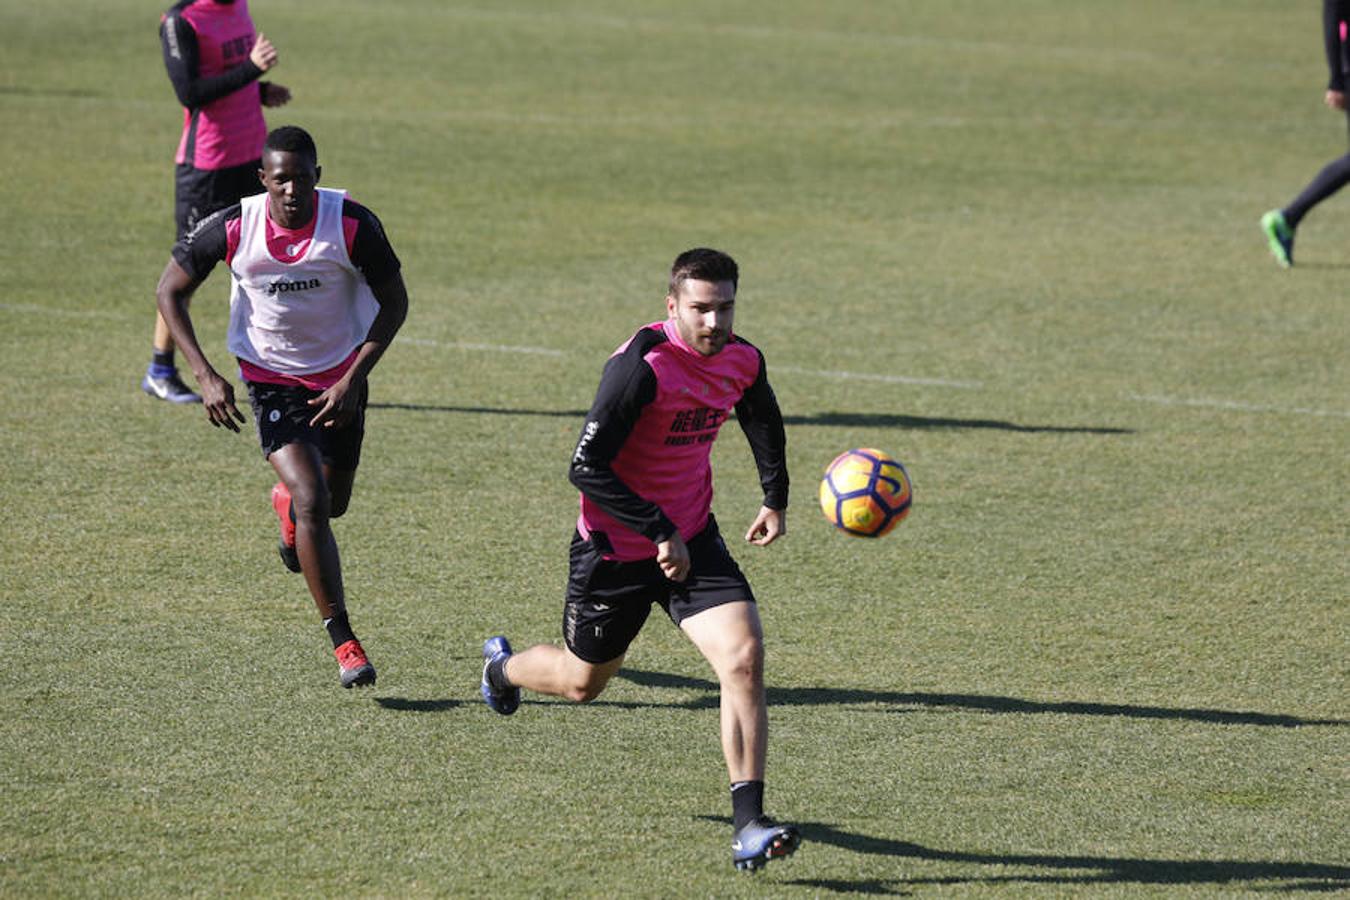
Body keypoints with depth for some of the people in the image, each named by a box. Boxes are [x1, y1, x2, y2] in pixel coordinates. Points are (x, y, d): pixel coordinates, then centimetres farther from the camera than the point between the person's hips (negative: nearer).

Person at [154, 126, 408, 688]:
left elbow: (394, 302, -8)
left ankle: (287, 505, 55)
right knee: (313, 502, -19)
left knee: (332, 503, 15)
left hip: (341, 377, 2)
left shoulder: (353, 225, -20)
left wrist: (353, 380, -17)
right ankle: (343, 643, -13)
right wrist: (205, 376, -14)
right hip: (271, 380, -2)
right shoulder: (232, 228, -20)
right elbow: (171, 292, -5)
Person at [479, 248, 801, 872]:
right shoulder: (640, 367, -26)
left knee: (744, 658, -18)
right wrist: (660, 531, -26)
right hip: (615, 548, -4)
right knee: (581, 682, 16)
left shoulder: (742, 362, -5)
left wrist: (775, 498, 13)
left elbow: (763, 419, 21)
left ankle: (748, 824, -16)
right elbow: (586, 468, -26)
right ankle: (503, 667, 52)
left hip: (692, 539, 4)